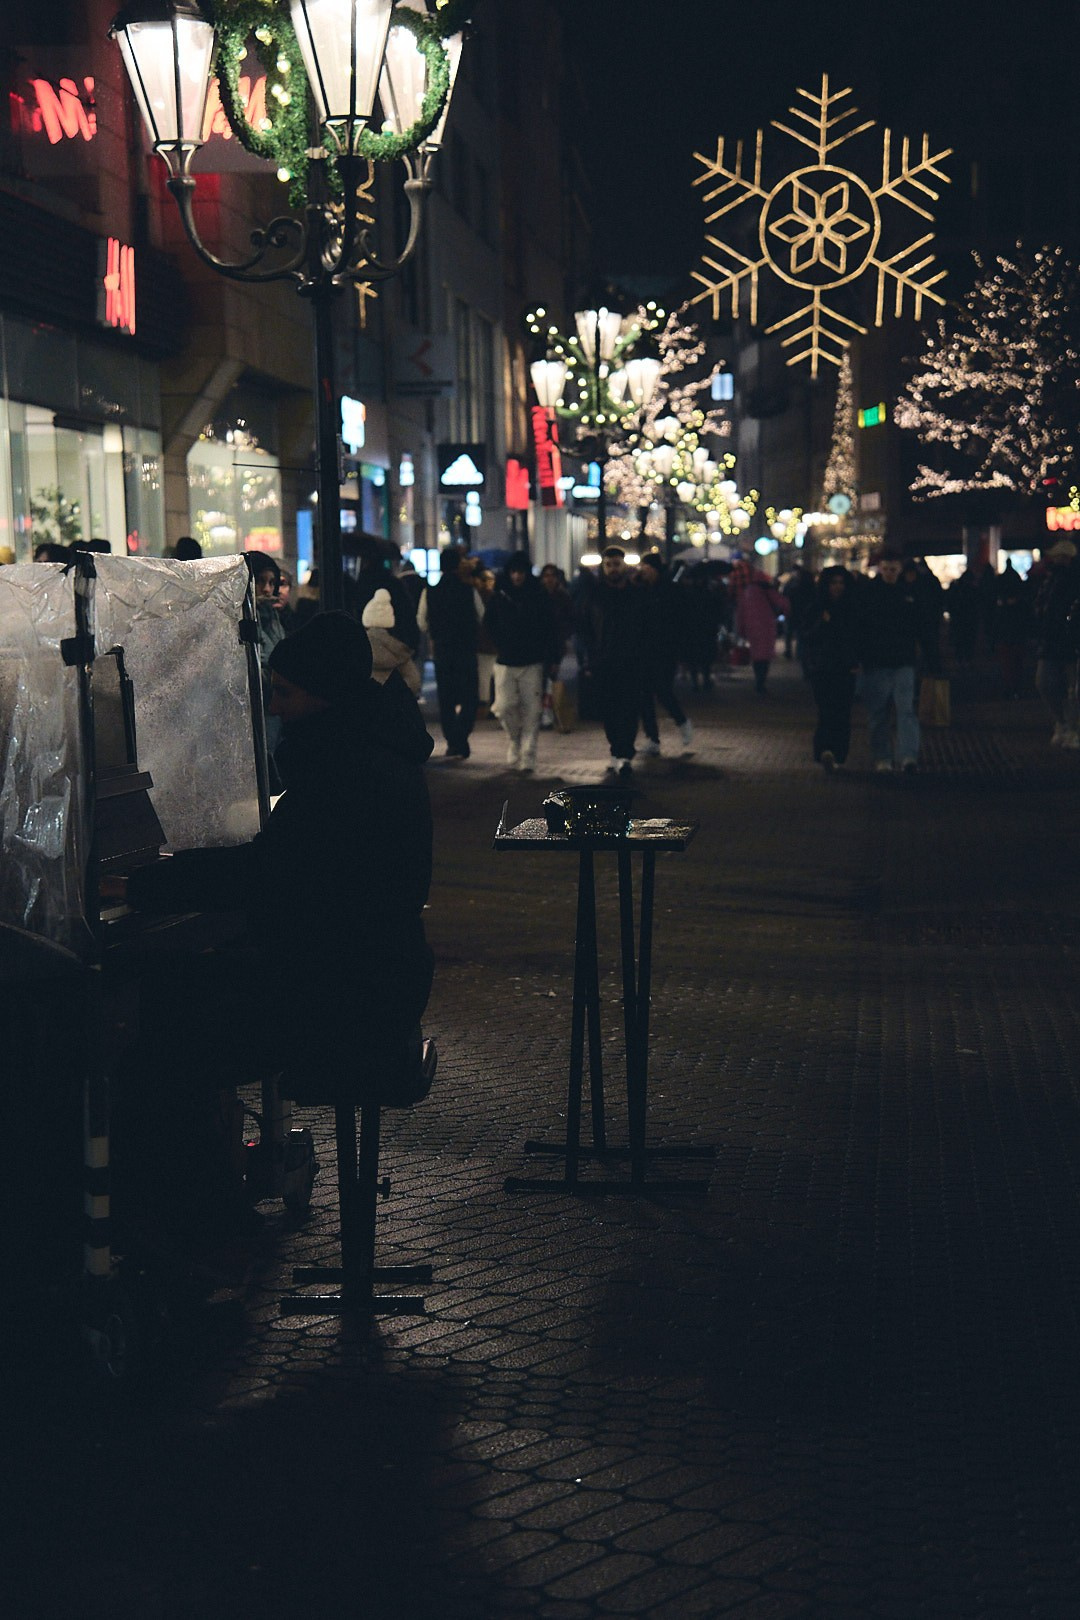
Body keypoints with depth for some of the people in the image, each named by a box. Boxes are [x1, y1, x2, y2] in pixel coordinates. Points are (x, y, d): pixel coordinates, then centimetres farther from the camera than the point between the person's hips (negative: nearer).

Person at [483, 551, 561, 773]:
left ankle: (527, 758, -1)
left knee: (531, 711, -4)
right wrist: (500, 646, 7)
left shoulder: (539, 596, 0)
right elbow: (489, 624, 17)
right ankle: (514, 740, 24)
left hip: (532, 663, -1)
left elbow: (550, 628, 3)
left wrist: (553, 658, -2)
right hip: (505, 663, 1)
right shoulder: (499, 596, 2)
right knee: (505, 707, -5)